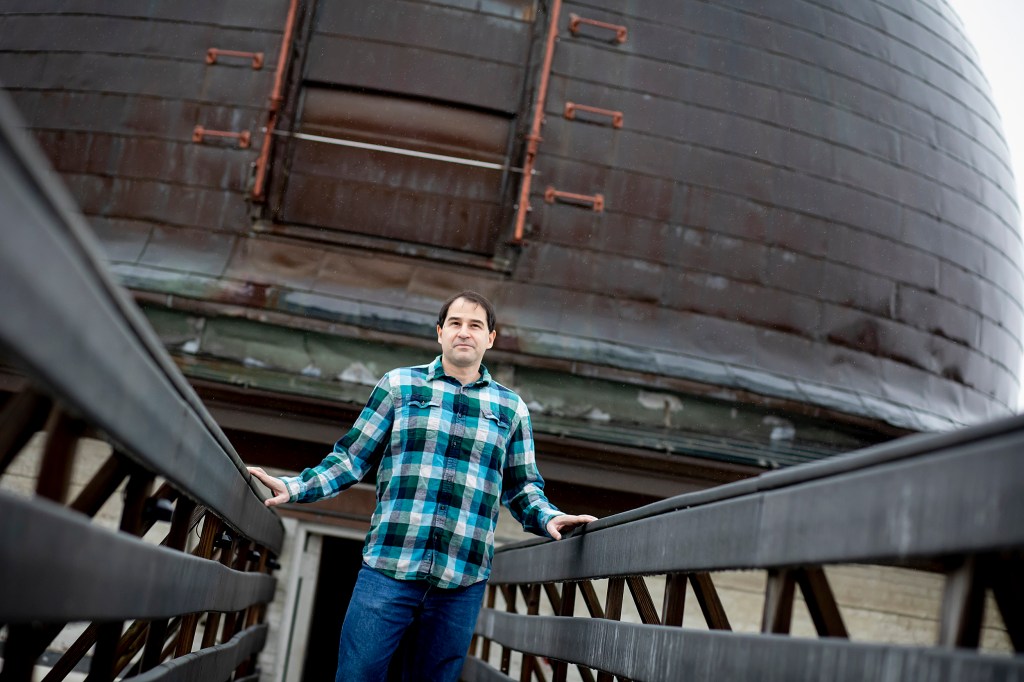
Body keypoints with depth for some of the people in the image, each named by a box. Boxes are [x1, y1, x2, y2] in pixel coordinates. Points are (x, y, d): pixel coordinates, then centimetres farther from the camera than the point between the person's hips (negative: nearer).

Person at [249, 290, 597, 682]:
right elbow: (352, 458, 10)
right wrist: (294, 487, -1)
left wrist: (548, 518, -2)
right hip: (388, 568, -1)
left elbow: (522, 487, 17)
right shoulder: (399, 385, 8)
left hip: (463, 581, 2)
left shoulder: (511, 408, 13)